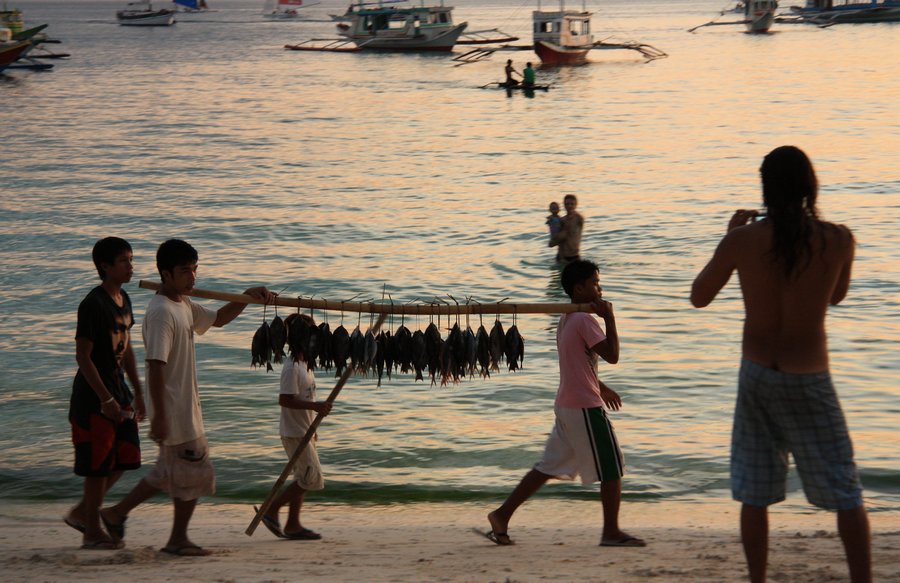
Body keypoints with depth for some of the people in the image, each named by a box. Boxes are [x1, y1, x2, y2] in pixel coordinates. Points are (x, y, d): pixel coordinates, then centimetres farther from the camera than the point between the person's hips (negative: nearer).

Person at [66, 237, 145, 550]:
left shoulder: (123, 300, 10)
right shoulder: (93, 304, -18)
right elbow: (82, 355, -19)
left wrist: (137, 392, 18)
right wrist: (105, 399, -20)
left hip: (117, 390, 9)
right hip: (94, 396, -9)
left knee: (125, 457, 11)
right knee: (99, 464, -3)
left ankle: (81, 512, 24)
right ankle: (92, 532, 7)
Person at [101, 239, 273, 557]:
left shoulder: (184, 305, 10)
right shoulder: (161, 312, -20)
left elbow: (218, 318, 27)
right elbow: (155, 366, -24)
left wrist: (248, 297, 11)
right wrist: (159, 416, -26)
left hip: (186, 405, 10)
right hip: (173, 410, -10)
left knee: (169, 471, 18)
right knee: (194, 472, 0)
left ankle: (116, 513, 25)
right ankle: (178, 539, 13)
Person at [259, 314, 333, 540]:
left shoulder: (304, 364, 13)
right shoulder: (292, 367, -18)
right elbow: (285, 400, -24)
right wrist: (315, 406, -28)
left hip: (304, 430, 10)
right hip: (295, 432, -10)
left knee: (304, 479, 10)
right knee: (312, 479, -8)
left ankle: (293, 525, 14)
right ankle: (271, 510, 1)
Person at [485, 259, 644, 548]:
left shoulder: (566, 319, 15)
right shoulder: (585, 321, -15)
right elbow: (612, 355, -22)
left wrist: (601, 388, 33)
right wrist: (609, 319, -14)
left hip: (566, 405, 9)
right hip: (586, 408, -9)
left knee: (548, 467, 11)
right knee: (611, 469, 0)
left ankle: (502, 515, 9)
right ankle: (611, 532, 5)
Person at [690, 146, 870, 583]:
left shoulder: (742, 240, -10)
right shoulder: (838, 240, -10)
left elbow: (699, 297, 5)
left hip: (756, 375, 2)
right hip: (809, 381, -1)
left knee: (755, 495, 11)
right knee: (847, 496, 8)